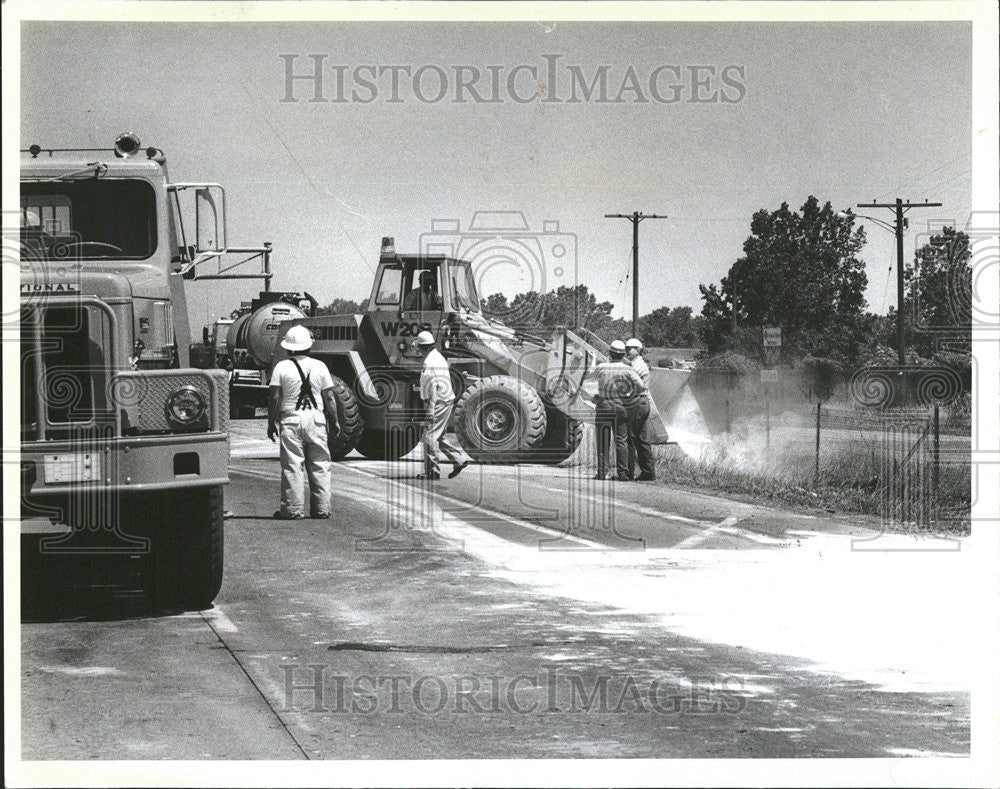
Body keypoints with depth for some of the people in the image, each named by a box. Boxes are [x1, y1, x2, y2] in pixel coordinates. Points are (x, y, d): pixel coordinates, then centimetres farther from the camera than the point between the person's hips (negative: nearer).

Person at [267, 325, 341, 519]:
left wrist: (272, 422, 2)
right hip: (315, 418, 2)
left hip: (291, 419, -2)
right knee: (319, 466, 8)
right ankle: (321, 508, 10)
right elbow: (329, 397, 5)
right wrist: (334, 421, 14)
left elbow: (274, 397, -5)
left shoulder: (282, 367, -2)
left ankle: (293, 509, -1)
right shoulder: (319, 366, 4)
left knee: (292, 466, -1)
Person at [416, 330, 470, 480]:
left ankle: (432, 471, -4)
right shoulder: (439, 357, 15)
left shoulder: (430, 362, -16)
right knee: (438, 436, 17)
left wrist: (430, 409, -23)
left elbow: (434, 387, -22)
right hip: (446, 401, 10)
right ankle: (460, 458, 15)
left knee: (430, 436, -6)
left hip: (439, 403, -10)